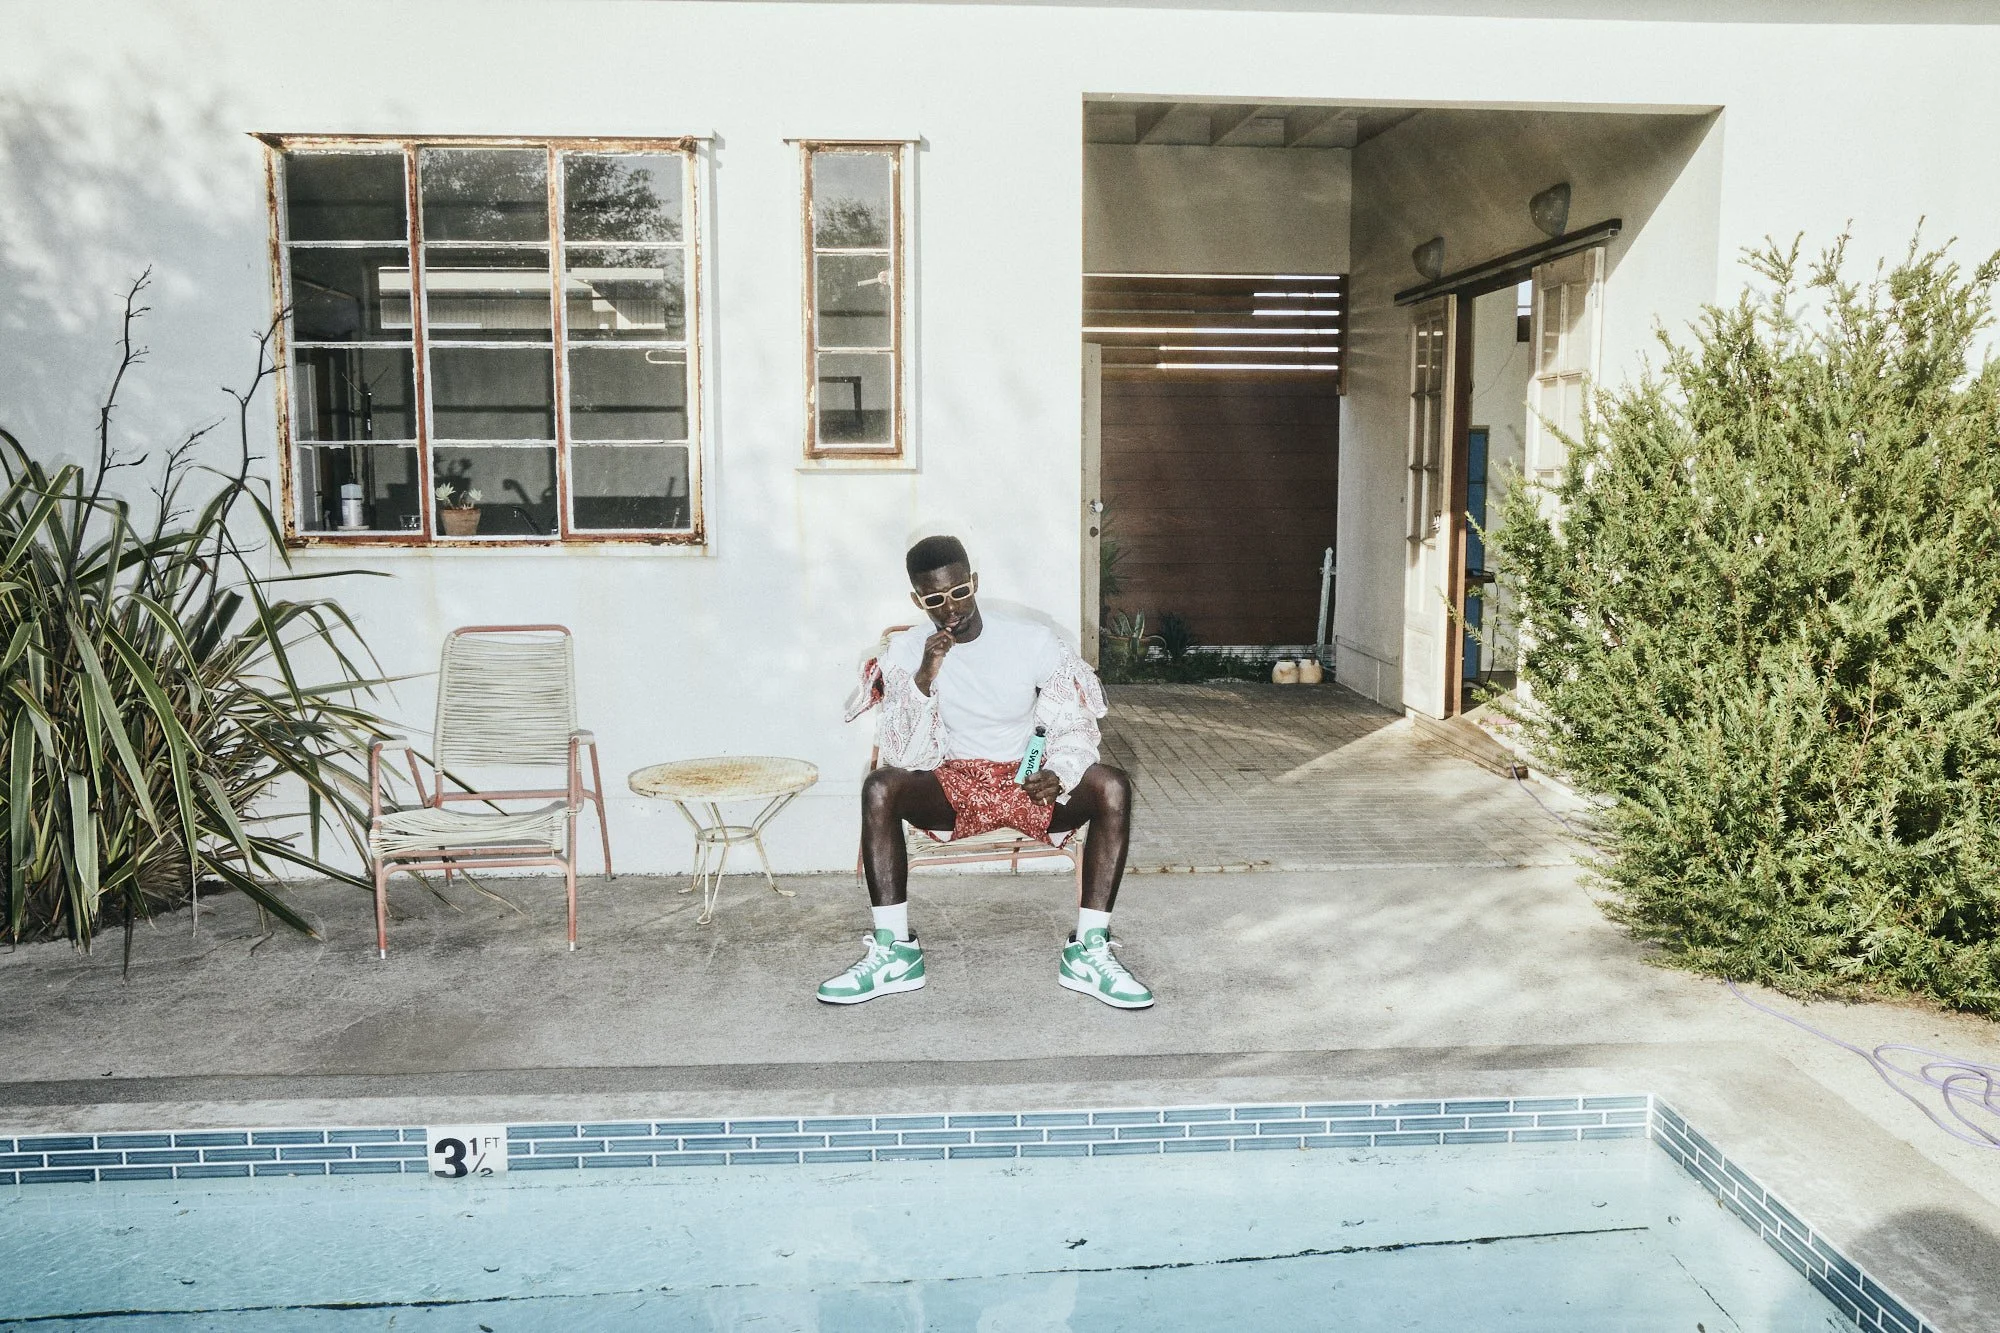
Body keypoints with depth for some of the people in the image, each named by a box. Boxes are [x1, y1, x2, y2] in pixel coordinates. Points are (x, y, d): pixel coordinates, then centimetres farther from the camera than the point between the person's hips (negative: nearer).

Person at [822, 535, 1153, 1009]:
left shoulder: (1033, 640, -8)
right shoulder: (905, 652, -6)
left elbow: (1074, 727, -2)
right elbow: (907, 760, -12)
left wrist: (1060, 773, -25)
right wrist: (924, 679, -26)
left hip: (1029, 786, 0)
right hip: (952, 790, 0)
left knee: (1113, 787, -28)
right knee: (879, 788, -29)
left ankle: (1089, 951, -24)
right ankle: (893, 951, -23)